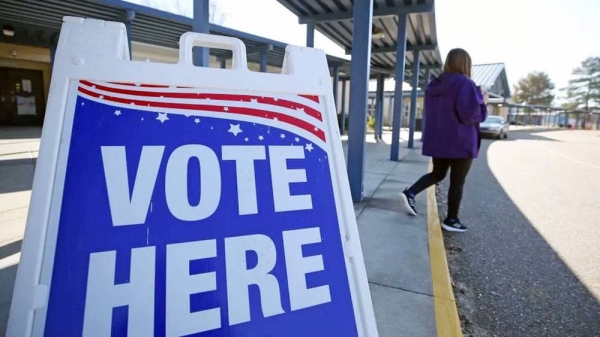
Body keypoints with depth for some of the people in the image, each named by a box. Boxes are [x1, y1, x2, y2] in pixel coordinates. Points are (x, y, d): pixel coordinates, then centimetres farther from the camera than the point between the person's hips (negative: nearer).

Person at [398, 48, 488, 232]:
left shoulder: (434, 85, 8)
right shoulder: (465, 84, -15)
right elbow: (469, 113, -22)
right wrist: (483, 102, -3)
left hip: (437, 140, 7)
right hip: (460, 142, -6)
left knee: (437, 174, 20)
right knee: (457, 181, 7)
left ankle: (410, 193, -1)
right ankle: (451, 220, 16)